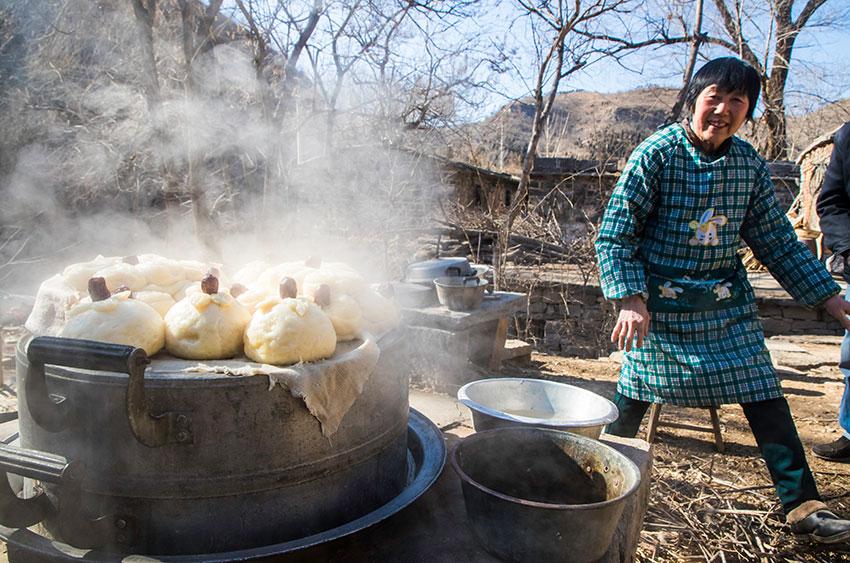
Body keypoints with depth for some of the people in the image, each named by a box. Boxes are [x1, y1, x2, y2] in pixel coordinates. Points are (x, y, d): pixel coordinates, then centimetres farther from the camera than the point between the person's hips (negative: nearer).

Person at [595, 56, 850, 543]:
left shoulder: (750, 164, 2)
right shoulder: (657, 155, -12)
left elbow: (778, 241, 11)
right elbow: (614, 234, -12)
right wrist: (631, 300, -23)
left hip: (728, 306, 4)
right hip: (660, 306, -4)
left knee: (766, 398, 3)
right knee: (633, 401, 1)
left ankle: (804, 505, 18)